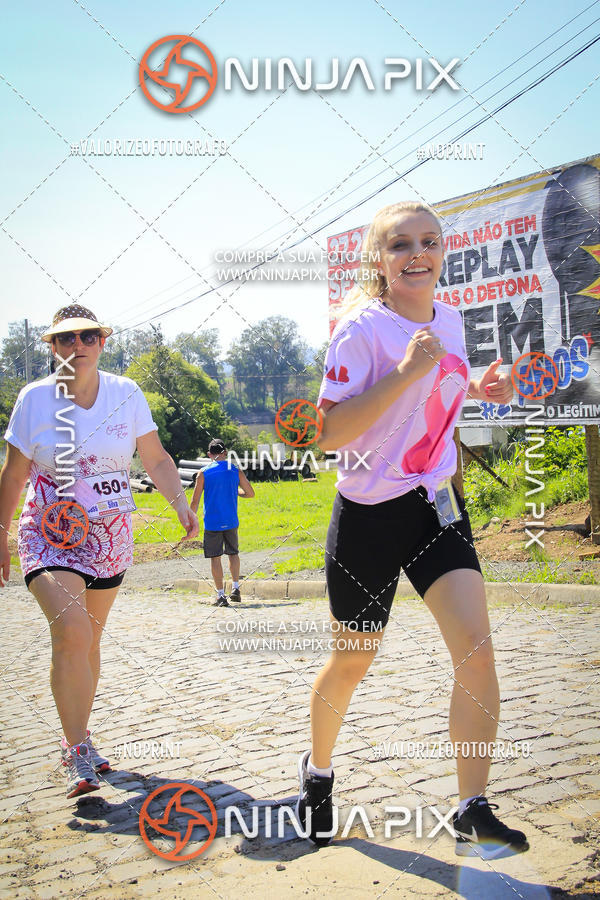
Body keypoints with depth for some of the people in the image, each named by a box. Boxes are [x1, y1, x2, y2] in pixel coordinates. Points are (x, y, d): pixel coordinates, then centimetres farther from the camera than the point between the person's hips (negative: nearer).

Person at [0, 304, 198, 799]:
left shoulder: (126, 393, 1)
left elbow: (157, 459, 2)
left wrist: (182, 505, -12)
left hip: (110, 536, 3)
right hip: (51, 533, -2)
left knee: (89, 641, 10)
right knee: (71, 633, -20)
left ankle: (77, 740, 29)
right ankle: (79, 753, -9)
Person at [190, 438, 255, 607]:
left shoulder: (203, 473, -5)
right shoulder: (236, 471, 1)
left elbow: (195, 501, -5)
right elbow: (250, 493, 7)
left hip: (212, 522, -2)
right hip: (231, 522, 2)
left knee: (215, 557, 5)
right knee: (233, 553, 20)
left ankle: (221, 596, 4)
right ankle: (235, 588, 10)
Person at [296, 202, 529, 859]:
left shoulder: (449, 319, 6)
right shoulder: (362, 327, -14)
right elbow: (329, 434, -21)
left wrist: (477, 388, 4)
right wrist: (406, 372, -27)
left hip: (436, 503, 5)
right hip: (370, 513, -5)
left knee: (476, 647, -10)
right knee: (353, 660, 9)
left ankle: (473, 811, 2)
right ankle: (317, 771, 37)